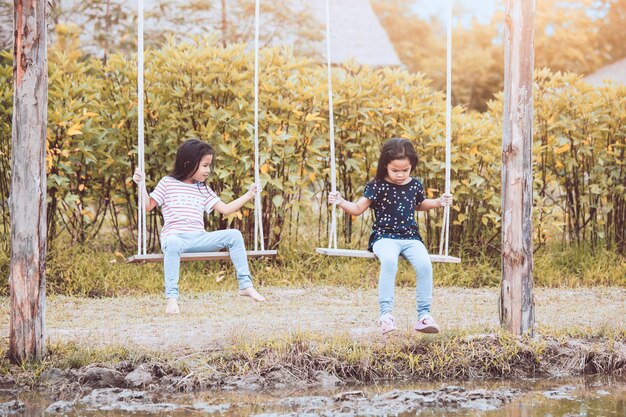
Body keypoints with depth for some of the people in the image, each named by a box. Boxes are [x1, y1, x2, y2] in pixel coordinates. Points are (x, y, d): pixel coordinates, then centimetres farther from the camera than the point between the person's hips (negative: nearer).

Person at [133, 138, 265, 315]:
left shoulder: (203, 189, 21)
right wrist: (142, 185, -7)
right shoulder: (167, 183, 8)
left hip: (199, 238, 5)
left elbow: (225, 209, 21)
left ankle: (245, 285, -9)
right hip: (174, 236, -5)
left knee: (234, 235, -14)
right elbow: (148, 206, 7)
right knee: (173, 244, -43)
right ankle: (171, 297, -42)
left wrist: (248, 195, 18)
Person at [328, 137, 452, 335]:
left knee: (424, 264, -25)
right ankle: (386, 313, -31)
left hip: (410, 237, 4)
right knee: (389, 260, -37)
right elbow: (358, 209, 2)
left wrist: (439, 202, 22)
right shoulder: (378, 186, -2)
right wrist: (341, 202, -15)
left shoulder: (415, 185, 10)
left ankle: (424, 315, -14)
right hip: (384, 237, -4)